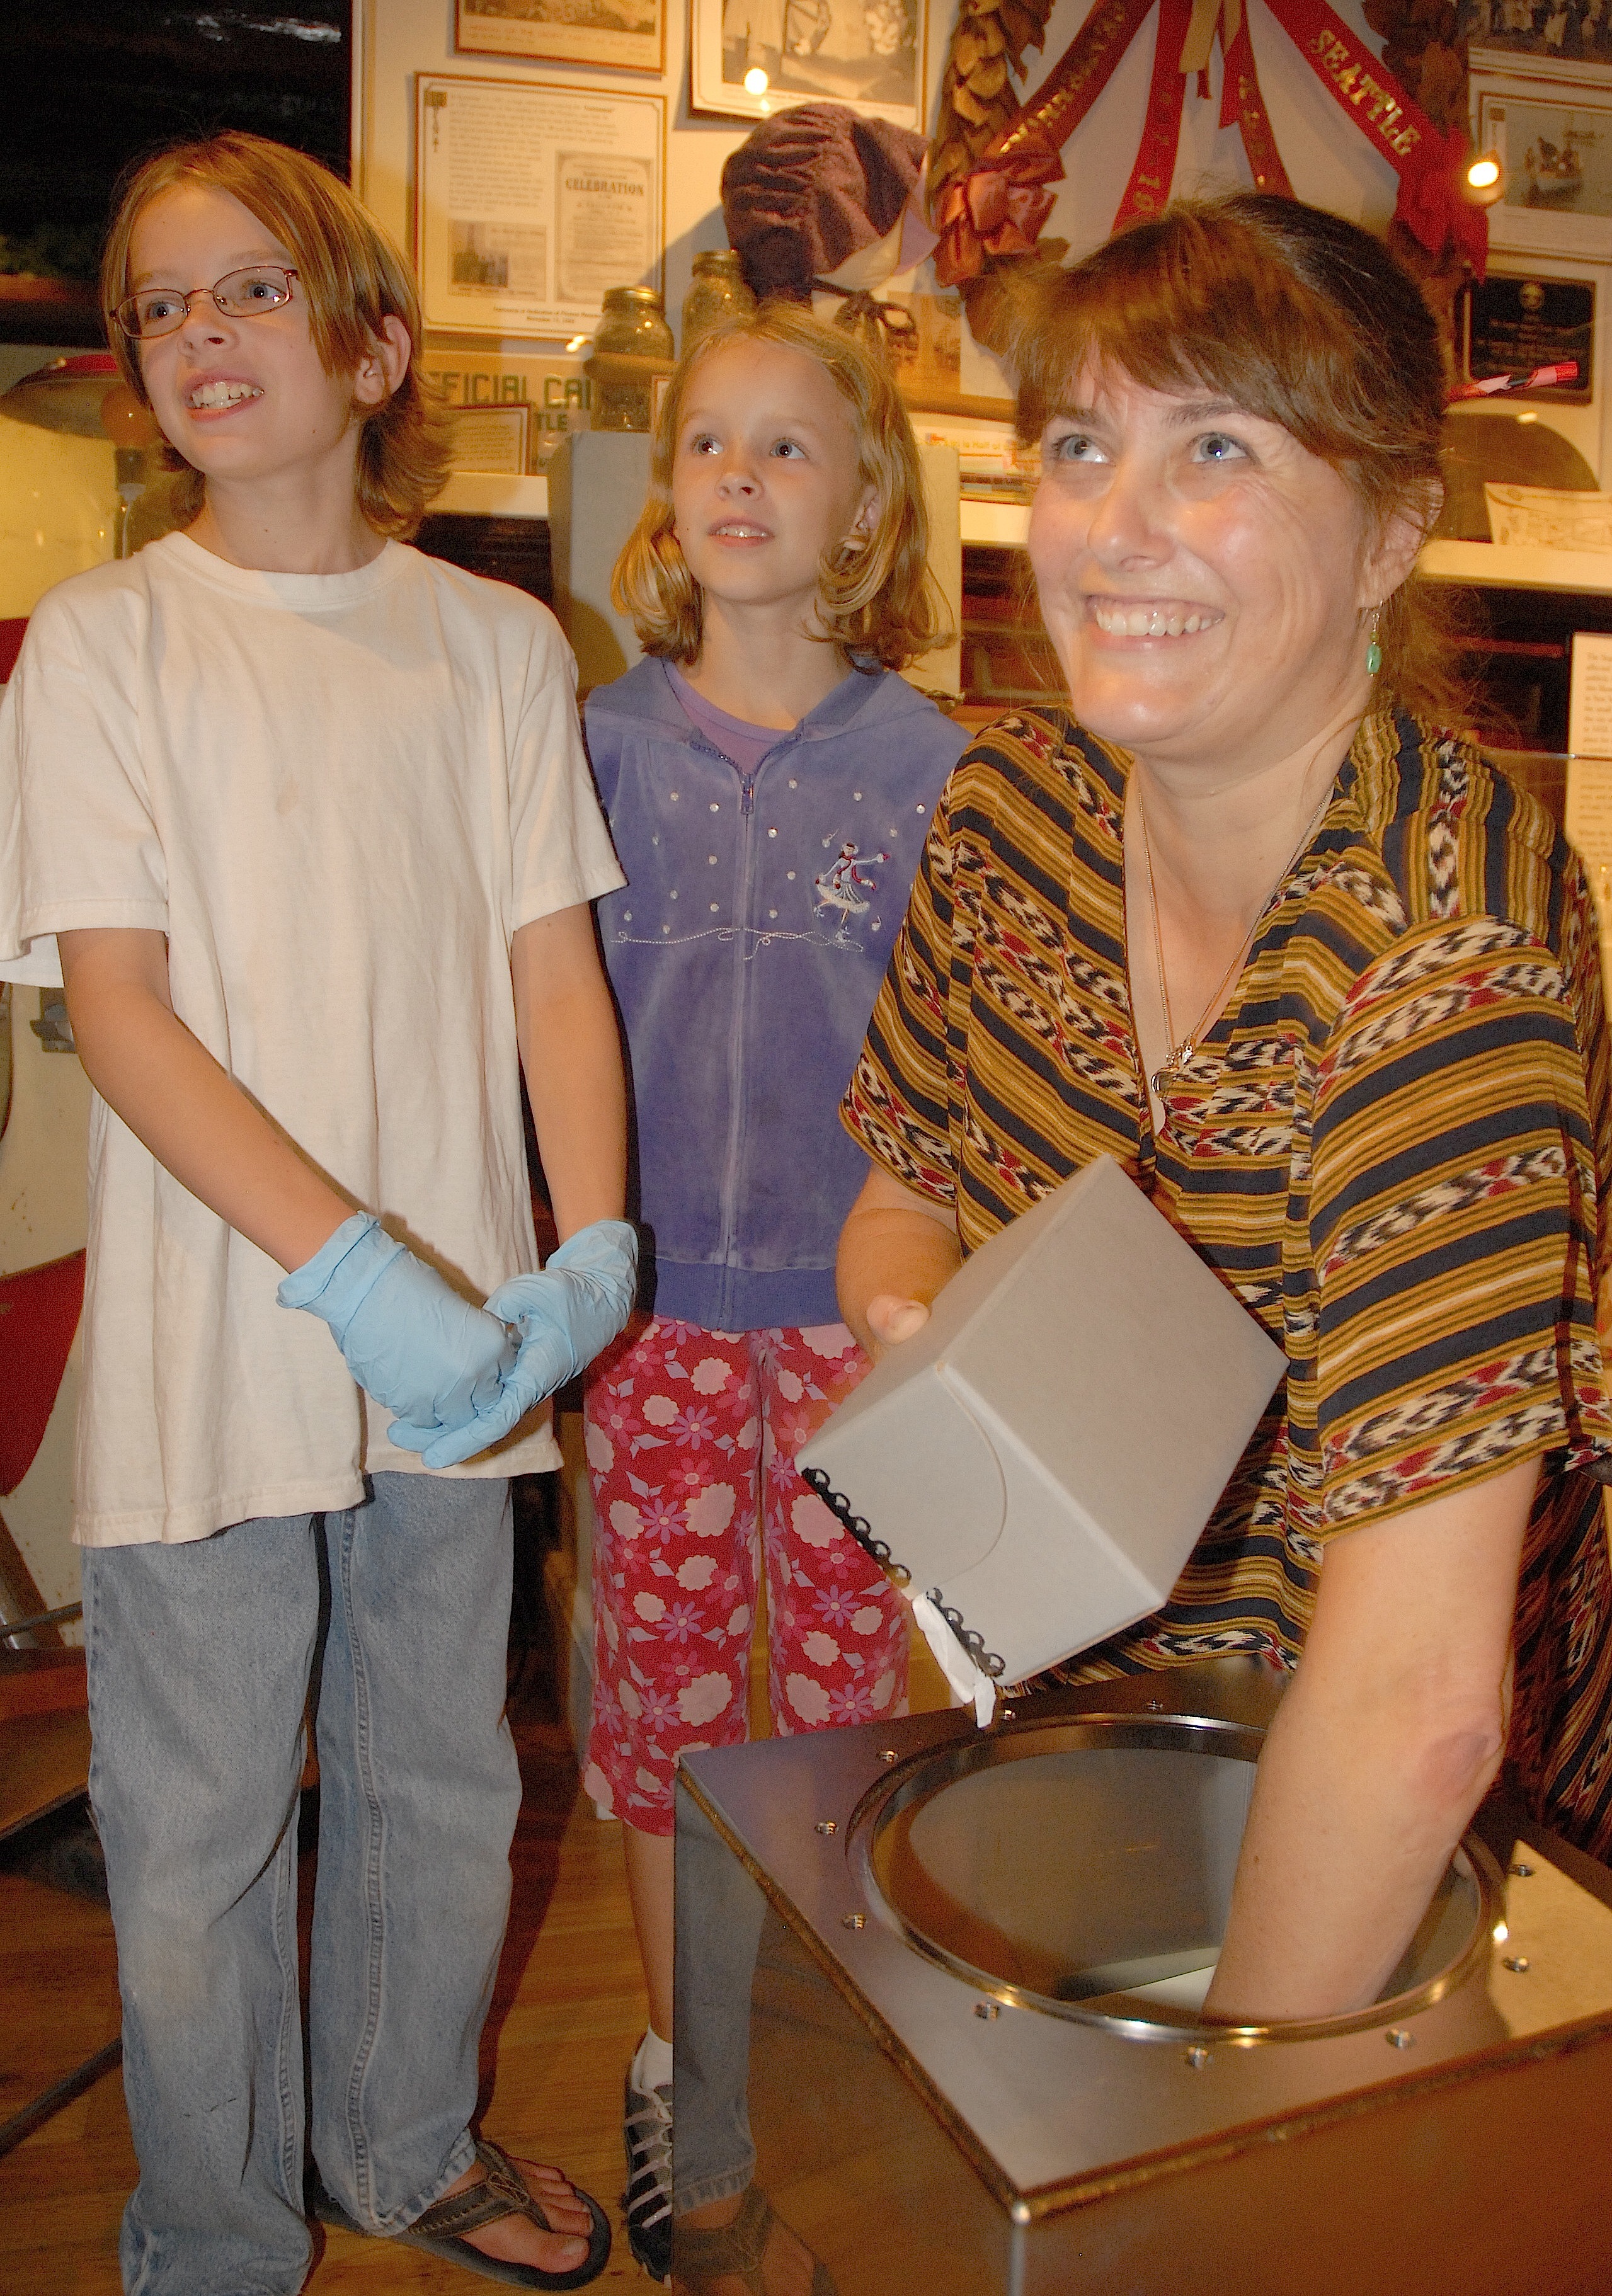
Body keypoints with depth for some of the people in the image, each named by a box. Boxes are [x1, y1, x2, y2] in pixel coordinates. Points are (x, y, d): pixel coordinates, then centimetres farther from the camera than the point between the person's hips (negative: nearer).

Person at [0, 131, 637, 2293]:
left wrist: (594, 1245, -14)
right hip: (212, 1344, -2)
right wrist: (357, 1271, -21)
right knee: (201, 1833, 12)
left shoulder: (497, 640, 5)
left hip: (452, 1337, 3)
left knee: (442, 1783, 18)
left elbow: (555, 965, 1)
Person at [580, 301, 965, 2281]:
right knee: (663, 1675, 11)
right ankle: (677, 2062, 33)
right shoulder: (606, 742, 3)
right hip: (657, 1295, 1)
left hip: (854, 1295, -1)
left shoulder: (926, 762, 0)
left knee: (842, 1681, 9)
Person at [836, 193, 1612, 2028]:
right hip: (1055, 1701, 5)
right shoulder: (1010, 807, -10)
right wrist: (910, 1319, -17)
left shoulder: (1447, 955, -30)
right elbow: (903, 1189, 4)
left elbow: (1417, 1702, -33)